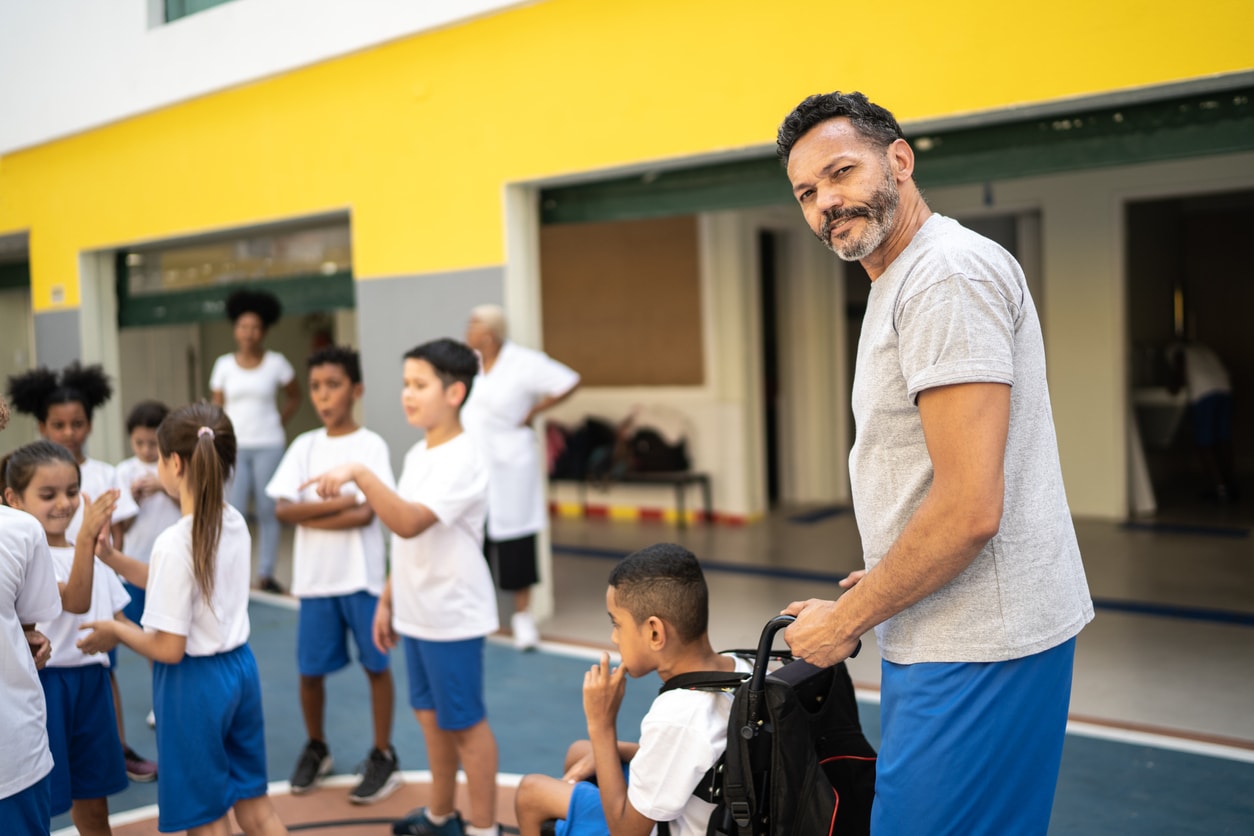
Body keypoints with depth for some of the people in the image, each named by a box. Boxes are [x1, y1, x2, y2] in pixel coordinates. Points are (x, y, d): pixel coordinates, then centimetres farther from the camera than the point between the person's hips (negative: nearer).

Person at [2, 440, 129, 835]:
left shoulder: (91, 551, 10)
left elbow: (116, 618, 16)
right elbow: (75, 602, -28)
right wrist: (87, 539, -40)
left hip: (92, 683, 6)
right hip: (43, 685, -6)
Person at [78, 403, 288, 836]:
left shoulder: (175, 542, -23)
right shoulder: (236, 523, 0)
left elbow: (169, 648, -20)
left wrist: (114, 630, -4)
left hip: (194, 681, -7)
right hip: (240, 668, 7)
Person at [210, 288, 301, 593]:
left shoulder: (276, 363, 1)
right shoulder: (224, 365, 4)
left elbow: (294, 397, 15)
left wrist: (279, 422, 4)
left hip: (268, 445, 0)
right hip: (235, 446, 1)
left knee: (268, 511, 2)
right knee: (233, 512, -5)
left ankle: (266, 574, 10)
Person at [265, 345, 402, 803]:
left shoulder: (370, 445, -7)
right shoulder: (304, 446, 4)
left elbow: (364, 514, -16)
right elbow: (283, 509, -5)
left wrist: (308, 515, -10)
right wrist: (335, 504, -15)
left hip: (362, 575, -3)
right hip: (316, 577, 4)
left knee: (375, 665, 6)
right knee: (310, 669, 11)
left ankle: (383, 757, 19)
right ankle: (316, 749, 32)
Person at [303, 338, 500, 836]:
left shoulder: (462, 460, -20)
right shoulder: (417, 455, 8)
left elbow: (409, 523, -33)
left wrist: (358, 474, -38)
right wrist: (387, 601, 16)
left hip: (453, 616, -9)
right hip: (416, 613, 9)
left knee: (464, 722, 4)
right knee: (430, 715, 19)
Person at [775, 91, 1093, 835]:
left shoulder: (949, 273, -18)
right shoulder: (903, 282, 16)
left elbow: (970, 509, -24)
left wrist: (847, 620, -14)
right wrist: (881, 582, 17)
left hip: (978, 647, -10)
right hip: (946, 633, 10)